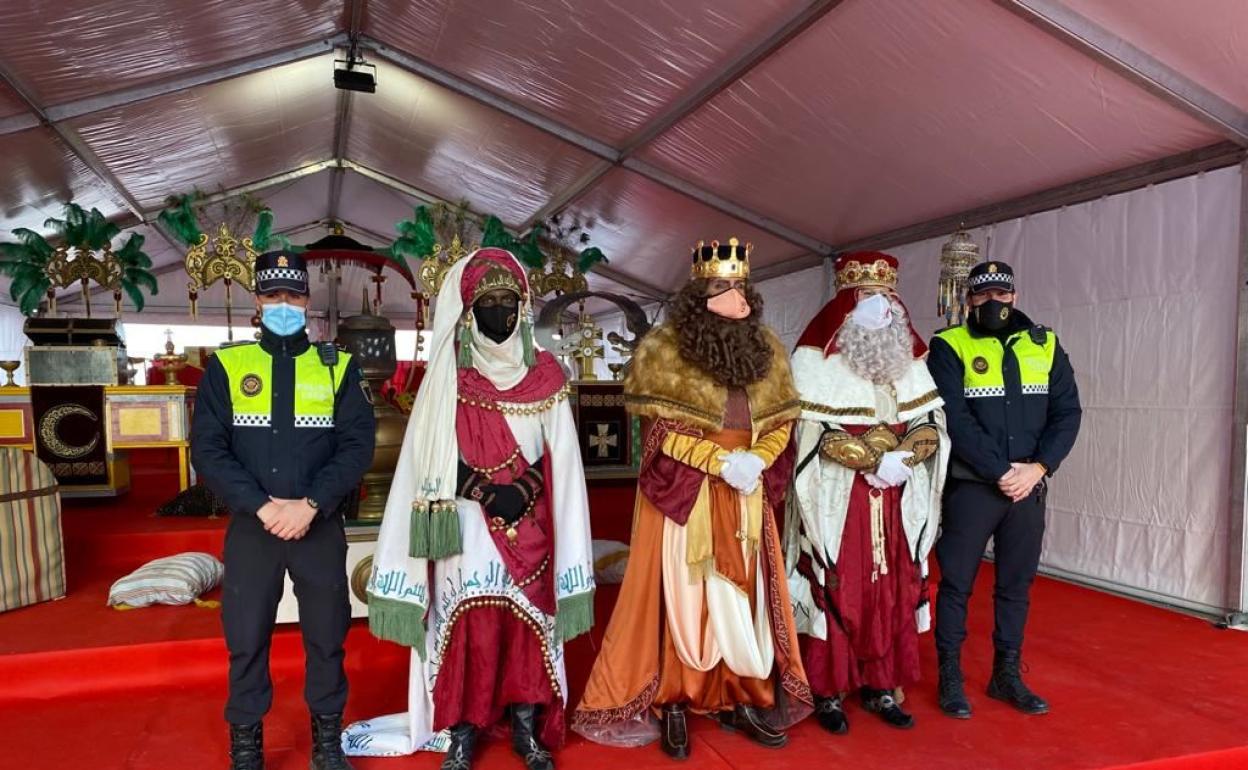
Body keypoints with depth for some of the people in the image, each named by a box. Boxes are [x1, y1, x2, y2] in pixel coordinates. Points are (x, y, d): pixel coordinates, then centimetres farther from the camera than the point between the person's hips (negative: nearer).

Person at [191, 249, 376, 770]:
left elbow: (358, 445, -5)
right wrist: (262, 507, -16)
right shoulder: (226, 366, 4)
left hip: (321, 528, 0)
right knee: (246, 641, 9)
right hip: (250, 528, 0)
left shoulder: (338, 366, 3)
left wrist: (310, 504, -17)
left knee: (327, 638, 10)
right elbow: (207, 449, -4)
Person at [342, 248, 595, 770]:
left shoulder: (545, 374, 4)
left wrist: (523, 491, -10)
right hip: (468, 527, -1)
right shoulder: (448, 375, 0)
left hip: (529, 528, 2)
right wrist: (487, 492, -13)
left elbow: (559, 458, 4)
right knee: (467, 626, 1)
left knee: (528, 624, 6)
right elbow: (433, 457, -3)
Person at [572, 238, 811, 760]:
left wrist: (755, 460, -10)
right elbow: (661, 430, -11)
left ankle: (743, 698, 23)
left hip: (747, 494, 5)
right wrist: (721, 461, -18)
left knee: (745, 595, 9)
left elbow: (780, 422, 9)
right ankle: (671, 703, 17)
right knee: (680, 594, 2)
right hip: (684, 493, -4)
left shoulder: (767, 349, 8)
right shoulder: (665, 348, -7)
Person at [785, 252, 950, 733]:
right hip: (837, 499, -5)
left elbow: (931, 424, 6)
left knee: (891, 594, 9)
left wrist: (904, 457, -14)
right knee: (835, 594, 0)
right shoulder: (817, 359, -6)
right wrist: (875, 459, -19)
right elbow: (815, 434, -14)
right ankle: (828, 693, 14)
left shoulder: (908, 361, 11)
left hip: (894, 503, 5)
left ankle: (881, 688, 23)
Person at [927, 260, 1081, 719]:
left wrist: (1038, 467, -10)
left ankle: (1007, 675, 28)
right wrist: (1000, 472, -16)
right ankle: (950, 677, 16)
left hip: (1029, 486, 4)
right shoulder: (950, 346, -4)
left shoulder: (1044, 345, 9)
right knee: (956, 583, 3)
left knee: (1017, 583, 13)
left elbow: (1067, 412, 4)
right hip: (971, 486, -4)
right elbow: (955, 419, -12)